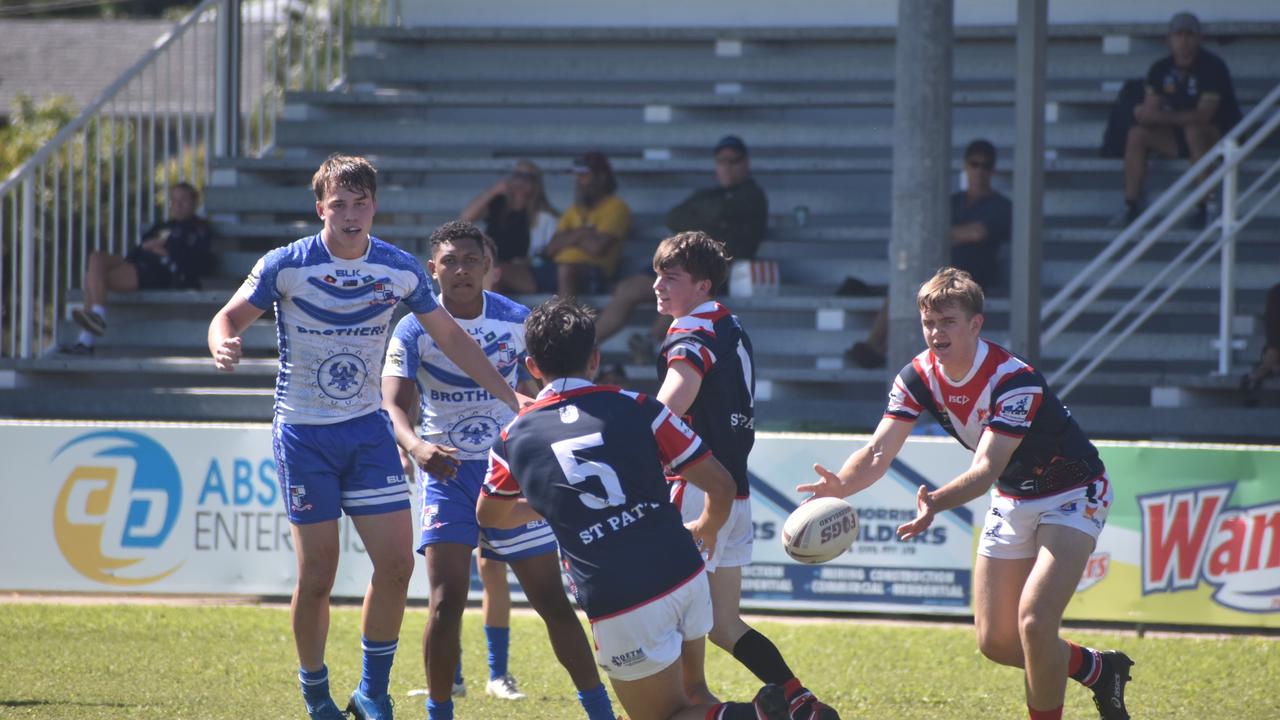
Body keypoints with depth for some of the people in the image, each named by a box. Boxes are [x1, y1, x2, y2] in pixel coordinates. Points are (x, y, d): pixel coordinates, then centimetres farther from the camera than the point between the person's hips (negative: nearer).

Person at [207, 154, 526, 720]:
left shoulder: (401, 270, -1)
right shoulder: (285, 265, -10)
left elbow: (452, 339, 9)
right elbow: (230, 317, -3)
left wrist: (514, 399, 7)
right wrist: (223, 346, -29)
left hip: (367, 429, 3)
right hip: (303, 434, -3)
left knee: (396, 563, -6)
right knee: (317, 574, -5)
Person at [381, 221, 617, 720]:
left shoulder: (517, 321, -2)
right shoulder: (415, 331, -8)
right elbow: (394, 405, -18)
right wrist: (414, 445, -38)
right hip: (446, 471, -1)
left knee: (552, 600, 1)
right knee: (447, 600, -15)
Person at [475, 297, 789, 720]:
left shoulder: (514, 439, 4)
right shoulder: (635, 408, 2)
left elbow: (490, 515, 26)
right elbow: (721, 486, 4)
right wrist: (706, 529, 26)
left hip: (621, 609, -3)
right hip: (685, 577, 3)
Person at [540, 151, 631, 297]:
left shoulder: (616, 207, 4)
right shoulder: (575, 210, 26)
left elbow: (597, 247, -11)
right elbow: (551, 248, 15)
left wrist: (570, 238, 7)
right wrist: (578, 234, -2)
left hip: (593, 274, -7)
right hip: (558, 270, 7)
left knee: (565, 270, -41)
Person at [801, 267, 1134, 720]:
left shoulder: (1015, 381, -32)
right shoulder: (918, 377, -13)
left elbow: (985, 469, -40)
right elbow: (879, 452, -20)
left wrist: (936, 504, -59)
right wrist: (840, 486, -42)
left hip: (1072, 495, -7)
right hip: (1012, 499, 7)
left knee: (1034, 623, -24)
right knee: (995, 642, 5)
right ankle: (1099, 670, 30)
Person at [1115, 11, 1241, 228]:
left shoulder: (1212, 67, -20)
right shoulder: (1161, 69, 0)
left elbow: (1203, 115, -29)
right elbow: (1150, 109, 0)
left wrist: (1161, 117, -34)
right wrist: (1144, 115, -27)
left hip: (1222, 135, -6)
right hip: (1179, 135, 6)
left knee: (1194, 130, -38)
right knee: (1137, 134, -14)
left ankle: (1201, 208, -31)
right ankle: (1132, 206, -12)